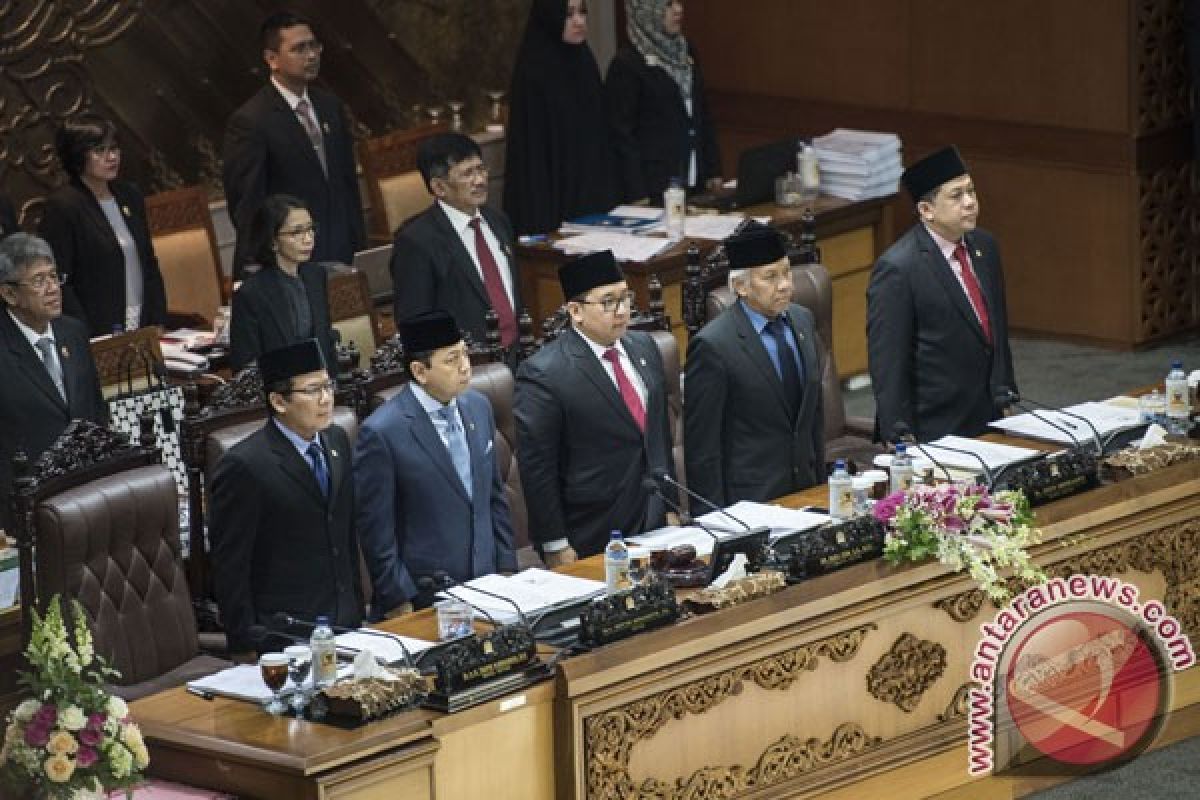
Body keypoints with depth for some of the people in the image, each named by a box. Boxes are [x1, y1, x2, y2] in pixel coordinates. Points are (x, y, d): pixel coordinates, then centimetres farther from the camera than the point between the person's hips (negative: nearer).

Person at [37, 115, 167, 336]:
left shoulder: (129, 195, 12)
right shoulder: (62, 206, -9)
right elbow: (58, 283, -12)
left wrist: (159, 323, 6)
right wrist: (87, 339, -16)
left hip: (143, 328, 6)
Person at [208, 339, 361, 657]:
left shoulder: (336, 441, 6)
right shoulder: (244, 466, -18)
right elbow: (229, 568, -15)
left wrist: (356, 610, 15)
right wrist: (248, 647, -15)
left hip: (345, 625, 7)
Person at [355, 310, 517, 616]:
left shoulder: (478, 407, 4)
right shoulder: (382, 433, -17)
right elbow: (376, 531, -13)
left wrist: (506, 568, 10)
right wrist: (399, 602, -12)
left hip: (485, 586, 6)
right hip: (421, 600, -6)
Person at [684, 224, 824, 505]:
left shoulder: (803, 321, 6)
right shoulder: (712, 346, -16)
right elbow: (701, 447, -13)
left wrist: (820, 481, 15)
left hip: (805, 490, 6)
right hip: (750, 500, -6)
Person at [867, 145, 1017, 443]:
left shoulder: (984, 246, 8)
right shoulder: (897, 268, -16)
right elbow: (886, 362, -15)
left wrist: (1006, 395, 17)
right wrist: (900, 438, -16)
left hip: (988, 419, 7)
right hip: (932, 427, -7)